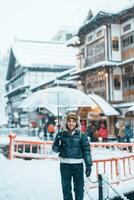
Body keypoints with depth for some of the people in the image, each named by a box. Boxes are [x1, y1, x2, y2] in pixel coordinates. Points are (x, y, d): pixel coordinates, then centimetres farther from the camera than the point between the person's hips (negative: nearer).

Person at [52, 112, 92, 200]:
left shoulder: (82, 135, -1)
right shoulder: (61, 135, 3)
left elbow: (86, 150, -1)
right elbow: (55, 149, 7)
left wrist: (89, 165, -7)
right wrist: (57, 143, -14)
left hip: (78, 165, -1)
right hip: (64, 165, 2)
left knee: (79, 188, 5)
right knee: (66, 187, 12)